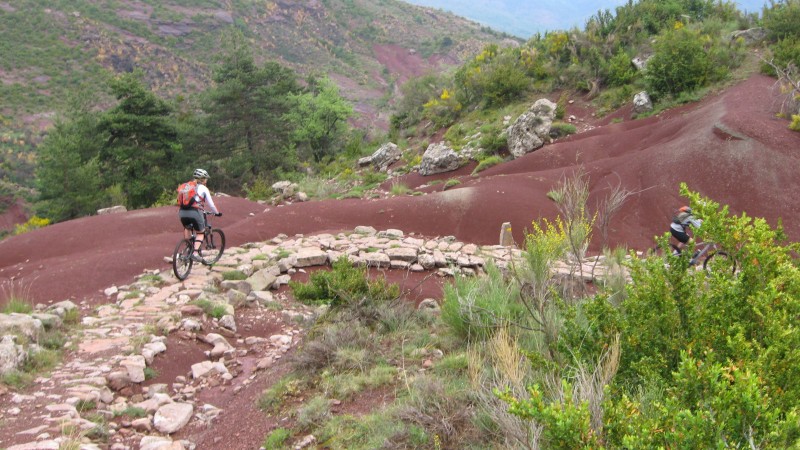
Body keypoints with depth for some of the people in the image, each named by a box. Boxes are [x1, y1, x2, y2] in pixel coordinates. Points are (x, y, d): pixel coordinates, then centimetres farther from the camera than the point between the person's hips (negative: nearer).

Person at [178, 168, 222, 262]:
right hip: (195, 212, -5)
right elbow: (210, 204, 8)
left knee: (187, 228, 34)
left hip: (182, 212, 5)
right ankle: (195, 253, -3)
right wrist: (217, 213, 24)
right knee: (200, 233, 14)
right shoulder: (203, 188, 6)